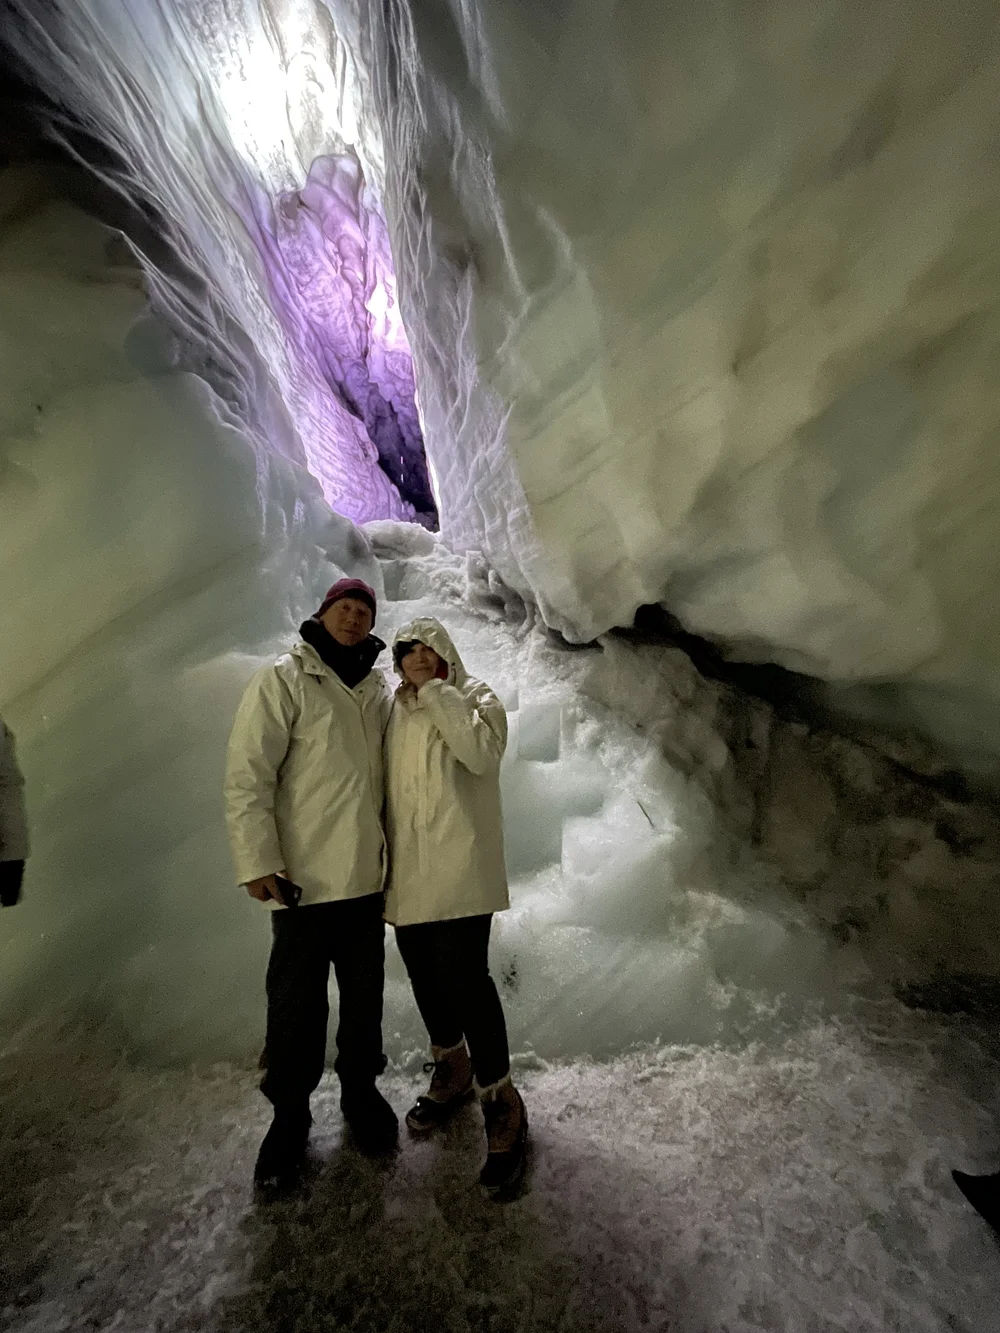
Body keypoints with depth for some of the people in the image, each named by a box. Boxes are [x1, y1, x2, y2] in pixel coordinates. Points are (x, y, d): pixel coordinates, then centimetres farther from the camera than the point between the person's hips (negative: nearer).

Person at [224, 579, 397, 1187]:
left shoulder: (381, 690, 9)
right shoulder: (284, 680, -6)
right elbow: (248, 776, -11)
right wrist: (258, 861, -16)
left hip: (368, 874, 5)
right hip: (305, 876, -4)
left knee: (365, 993, 16)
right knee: (298, 1001, 6)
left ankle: (361, 1087, 38)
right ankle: (290, 1112, 28)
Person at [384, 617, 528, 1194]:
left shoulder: (474, 695, 1)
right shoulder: (395, 710, 15)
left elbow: (482, 753, -20)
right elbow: (387, 784, 18)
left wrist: (434, 691, -15)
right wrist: (383, 853, 12)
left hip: (458, 864, -5)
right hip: (408, 869, 6)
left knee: (464, 978, -9)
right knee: (426, 975, 15)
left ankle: (502, 1103, 8)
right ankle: (452, 1070, 39)